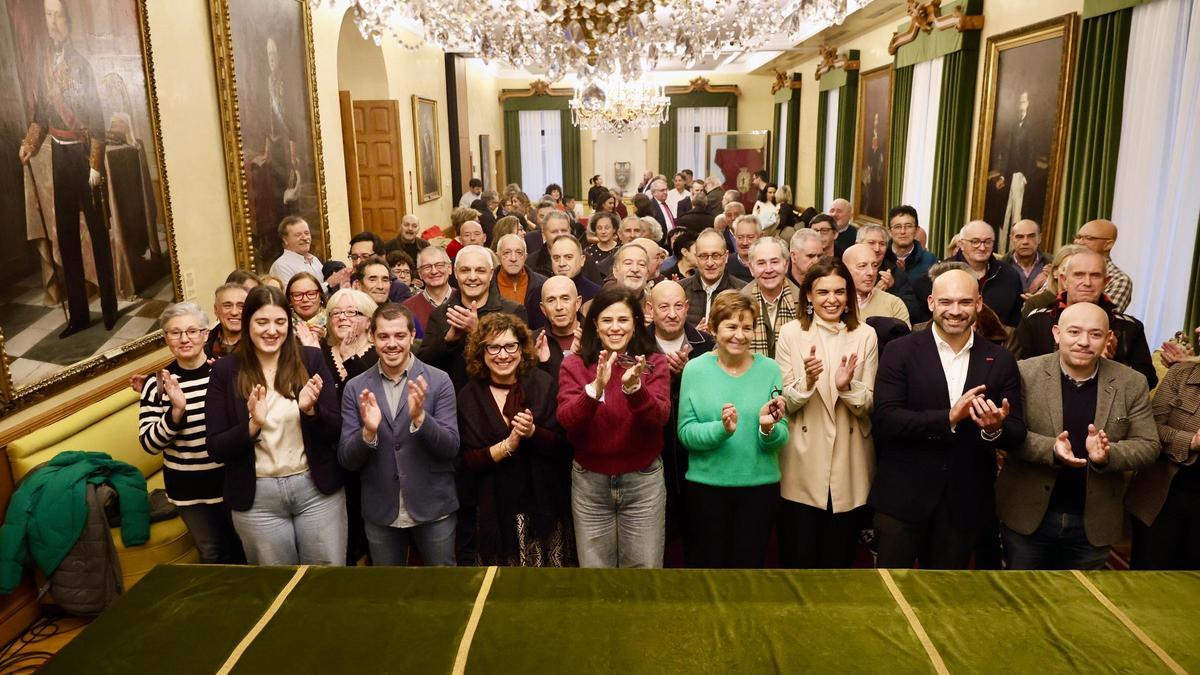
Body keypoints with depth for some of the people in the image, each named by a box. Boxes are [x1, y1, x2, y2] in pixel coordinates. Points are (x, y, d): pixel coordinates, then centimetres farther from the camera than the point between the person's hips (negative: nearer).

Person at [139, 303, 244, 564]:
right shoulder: (156, 383, -6)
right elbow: (149, 444, -8)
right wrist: (176, 410, -24)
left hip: (233, 481, 0)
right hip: (190, 489, 0)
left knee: (246, 551, 16)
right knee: (213, 555, 16)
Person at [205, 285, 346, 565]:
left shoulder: (311, 359, -3)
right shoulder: (225, 371, -4)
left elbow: (336, 431, -3)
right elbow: (215, 449, -4)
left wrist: (310, 409, -21)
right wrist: (253, 425, -21)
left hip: (316, 489, 0)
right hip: (257, 498, 0)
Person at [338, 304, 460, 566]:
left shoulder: (438, 381, -7)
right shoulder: (356, 388, -1)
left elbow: (451, 448, -11)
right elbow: (346, 460, -3)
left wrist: (420, 417, -27)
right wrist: (368, 431, -23)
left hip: (433, 509, -1)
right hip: (380, 514, 2)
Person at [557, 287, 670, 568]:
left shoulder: (655, 363, -3)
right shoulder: (574, 364, -3)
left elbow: (659, 417, -17)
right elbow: (566, 420, -16)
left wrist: (634, 388, -35)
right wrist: (596, 387, -33)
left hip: (644, 481, 0)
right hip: (589, 482, 1)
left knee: (644, 570, 9)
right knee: (594, 571, 12)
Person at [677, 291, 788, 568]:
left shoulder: (769, 369, -2)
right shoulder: (695, 369, -5)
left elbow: (782, 437, -3)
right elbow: (685, 432, -9)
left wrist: (768, 428, -24)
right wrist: (721, 429, -25)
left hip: (760, 485, 1)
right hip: (707, 485, -1)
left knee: (750, 562, 16)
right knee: (707, 562, 14)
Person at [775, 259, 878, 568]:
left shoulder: (865, 336, 0)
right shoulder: (790, 334, -3)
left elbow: (869, 406, -2)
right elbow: (783, 404, -4)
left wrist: (847, 386, -22)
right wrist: (807, 382, -23)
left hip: (849, 465, 1)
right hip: (803, 465, -1)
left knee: (840, 555, 15)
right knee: (799, 555, 6)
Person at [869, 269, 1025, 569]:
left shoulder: (1000, 360, 2)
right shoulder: (900, 351, -7)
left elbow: (1017, 432, 1)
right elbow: (884, 420, -16)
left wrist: (996, 428, -22)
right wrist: (948, 417, -26)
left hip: (965, 502, 3)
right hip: (902, 496, -3)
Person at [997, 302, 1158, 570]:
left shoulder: (1131, 383, -4)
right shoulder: (1026, 373, -10)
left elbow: (1147, 445, -3)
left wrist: (1108, 454, -24)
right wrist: (1051, 449, -28)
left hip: (1094, 523, 2)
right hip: (1028, 515, -1)